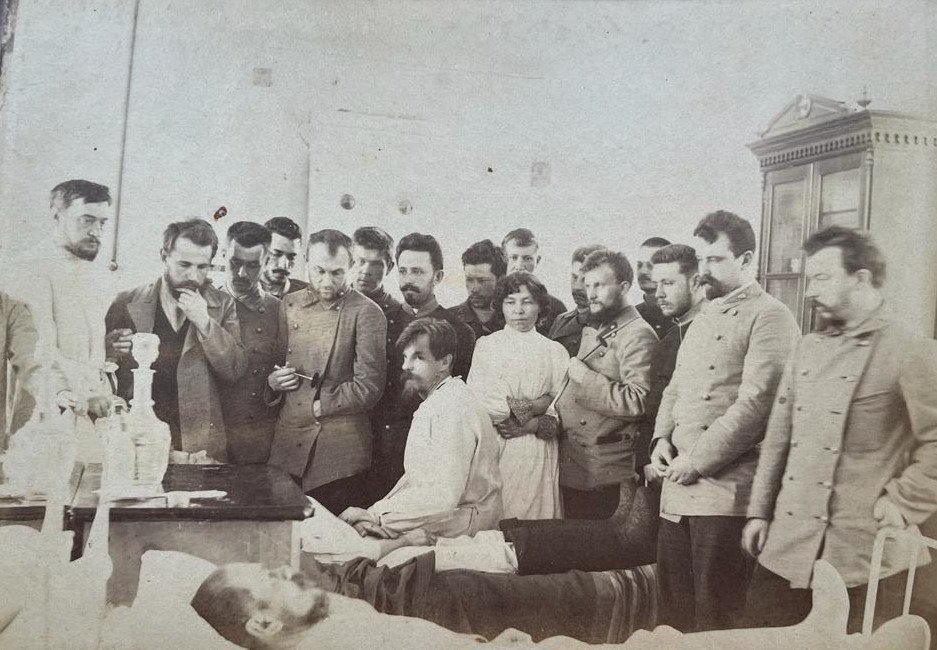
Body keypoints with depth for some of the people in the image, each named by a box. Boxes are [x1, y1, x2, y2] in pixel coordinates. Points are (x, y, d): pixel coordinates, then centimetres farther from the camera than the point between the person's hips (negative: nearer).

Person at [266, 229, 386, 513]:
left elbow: (369, 386, -10)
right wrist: (273, 381, -1)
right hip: (288, 443, 4)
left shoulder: (366, 313, -5)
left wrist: (317, 407, -7)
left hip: (340, 448, -4)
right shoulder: (289, 305, 11)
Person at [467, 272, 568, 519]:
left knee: (536, 512, -1)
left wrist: (532, 425, -14)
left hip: (538, 453, 1)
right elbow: (477, 401, -4)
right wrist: (536, 405, -7)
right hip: (493, 450, -1)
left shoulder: (555, 351, 10)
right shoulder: (486, 345, 8)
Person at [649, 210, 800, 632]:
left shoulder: (769, 317, -8)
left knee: (715, 613, 1)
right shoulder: (704, 318, 18)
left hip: (726, 487, -8)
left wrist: (697, 459, -15)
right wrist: (662, 438, 4)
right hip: (678, 486, 8)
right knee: (674, 605, 14)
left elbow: (755, 402, -17)